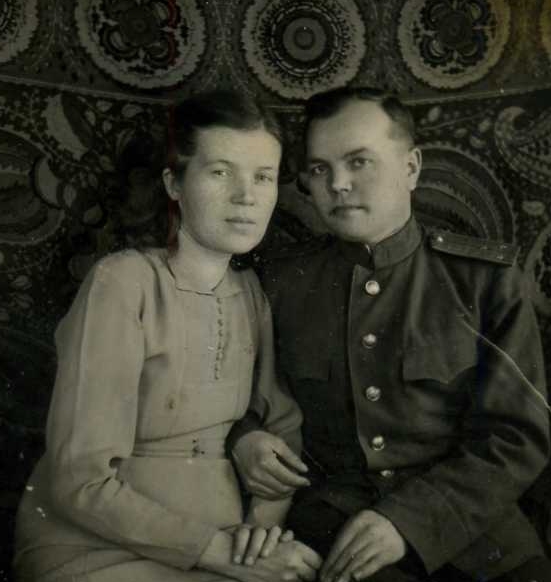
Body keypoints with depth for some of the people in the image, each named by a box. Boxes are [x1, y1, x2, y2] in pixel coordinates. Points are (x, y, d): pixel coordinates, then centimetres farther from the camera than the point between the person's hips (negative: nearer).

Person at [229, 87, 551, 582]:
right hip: (332, 517, 0)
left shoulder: (486, 276, -1)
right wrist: (243, 436, -4)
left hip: (465, 519, 0)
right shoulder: (282, 283, 5)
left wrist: (409, 519, -16)